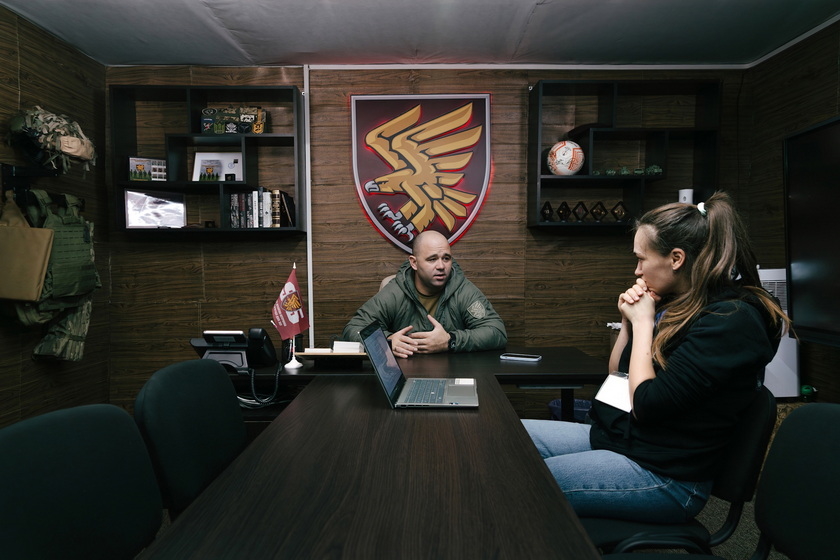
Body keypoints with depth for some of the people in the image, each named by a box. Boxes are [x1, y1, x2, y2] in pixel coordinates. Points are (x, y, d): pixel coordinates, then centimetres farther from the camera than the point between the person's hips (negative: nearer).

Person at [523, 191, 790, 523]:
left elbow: (646, 405, -24)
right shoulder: (673, 304, 7)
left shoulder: (731, 318, -18)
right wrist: (629, 321, 0)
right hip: (612, 435, 9)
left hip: (663, 476, -8)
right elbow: (617, 376, 15)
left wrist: (643, 323, -13)